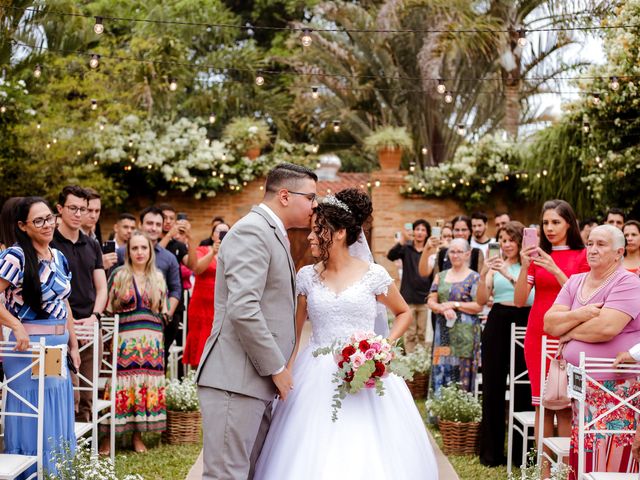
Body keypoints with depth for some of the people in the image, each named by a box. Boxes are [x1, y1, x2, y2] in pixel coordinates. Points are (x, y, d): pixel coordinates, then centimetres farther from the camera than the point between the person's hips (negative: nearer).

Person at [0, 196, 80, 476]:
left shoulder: (59, 258, 10)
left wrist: (73, 345, 16)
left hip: (58, 348, 7)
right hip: (30, 347, -7)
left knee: (57, 419, 13)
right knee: (31, 420, 1)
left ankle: (56, 473, 25)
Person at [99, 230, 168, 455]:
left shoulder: (158, 277, 12)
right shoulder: (118, 275, 4)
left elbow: (164, 310, 17)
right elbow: (107, 306, 3)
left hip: (152, 341, 3)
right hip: (126, 339, -3)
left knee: (147, 385, 2)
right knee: (122, 385, -7)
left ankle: (138, 435, 11)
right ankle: (108, 436, 0)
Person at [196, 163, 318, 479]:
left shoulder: (272, 235, 20)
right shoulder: (251, 231, -12)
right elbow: (242, 310, -22)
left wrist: (278, 367, 15)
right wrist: (277, 368, -14)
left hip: (258, 382, 10)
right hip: (235, 379, -10)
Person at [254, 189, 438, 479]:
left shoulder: (373, 275, -1)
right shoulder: (307, 276, 5)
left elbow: (404, 313, 13)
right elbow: (294, 333, 11)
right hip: (317, 379, 2)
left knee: (367, 454, -3)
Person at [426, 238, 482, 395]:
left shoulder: (474, 278, 1)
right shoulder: (441, 276, 14)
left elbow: (478, 306, -7)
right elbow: (431, 301, 8)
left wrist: (453, 304, -11)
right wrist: (443, 309, -12)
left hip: (464, 333, -4)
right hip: (443, 331, 4)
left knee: (462, 375, -3)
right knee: (440, 372, -1)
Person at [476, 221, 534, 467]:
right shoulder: (495, 265, 9)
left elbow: (530, 297, -13)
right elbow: (482, 300, 4)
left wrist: (509, 276, -22)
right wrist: (483, 274, -11)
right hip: (497, 325, 3)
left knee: (523, 387, -2)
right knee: (492, 387, 4)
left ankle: (522, 451, 11)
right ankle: (491, 451, 14)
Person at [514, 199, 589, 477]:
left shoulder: (582, 256, 0)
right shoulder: (537, 255, 8)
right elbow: (519, 300, 2)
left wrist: (555, 270, -17)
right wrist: (524, 267, -12)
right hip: (537, 336, 3)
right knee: (541, 403, 4)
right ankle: (544, 469, 8)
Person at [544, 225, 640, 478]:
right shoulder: (575, 282, 13)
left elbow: (605, 328, -22)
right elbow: (549, 323, 4)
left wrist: (568, 331, -6)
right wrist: (579, 315, -12)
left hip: (615, 388, -6)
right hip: (578, 384, 6)